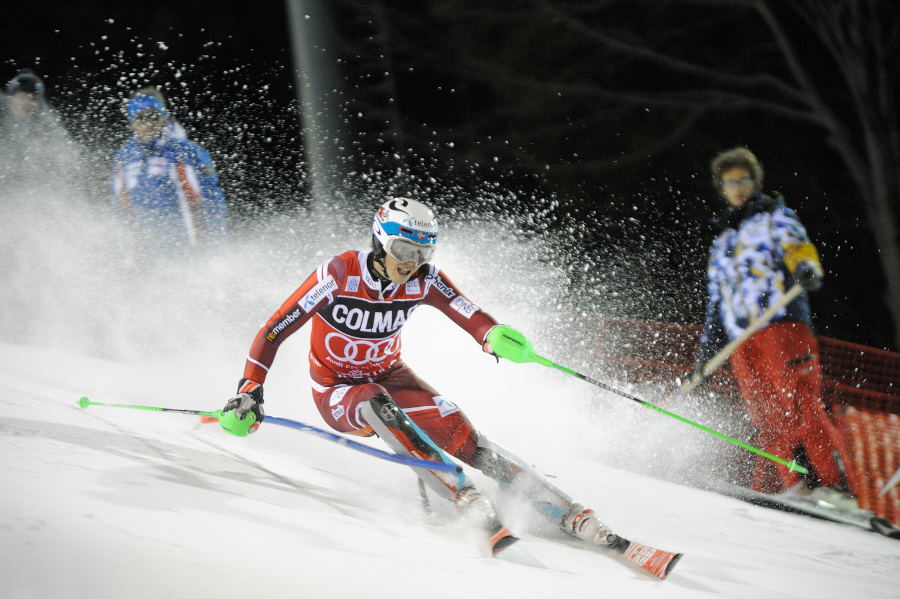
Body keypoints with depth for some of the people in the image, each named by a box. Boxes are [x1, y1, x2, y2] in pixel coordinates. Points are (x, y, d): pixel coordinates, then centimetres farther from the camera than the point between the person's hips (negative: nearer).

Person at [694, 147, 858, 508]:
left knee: (800, 403, -19)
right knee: (767, 418, -8)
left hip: (782, 324, -5)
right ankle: (795, 485, -13)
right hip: (741, 340, 5)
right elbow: (717, 300, 32)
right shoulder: (722, 240, 28)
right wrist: (707, 348, 26)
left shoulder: (775, 217, 13)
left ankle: (832, 485, -26)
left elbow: (798, 247, -7)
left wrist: (805, 270, -30)